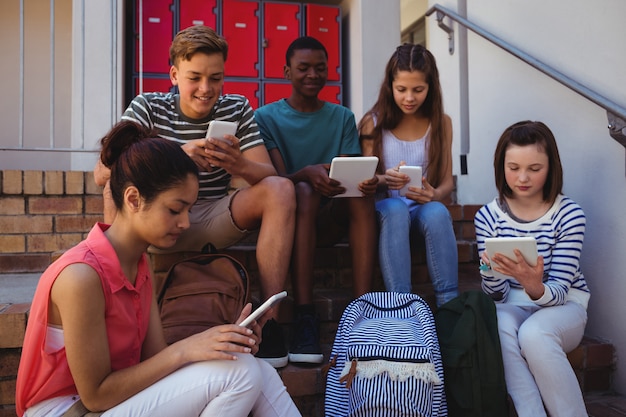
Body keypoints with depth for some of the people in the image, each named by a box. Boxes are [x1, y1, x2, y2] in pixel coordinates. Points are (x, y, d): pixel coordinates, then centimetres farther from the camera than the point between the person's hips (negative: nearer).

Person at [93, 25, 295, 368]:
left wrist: (239, 166, -34)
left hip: (214, 223, 2)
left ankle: (270, 321, -24)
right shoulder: (148, 108, -5)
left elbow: (268, 175, -9)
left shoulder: (237, 109, 0)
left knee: (281, 189, -20)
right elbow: (102, 174, -20)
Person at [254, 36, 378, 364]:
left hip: (330, 219, 2)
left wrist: (364, 181, -25)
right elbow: (279, 178, -9)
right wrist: (307, 173, -33)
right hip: (288, 217, -2)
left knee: (362, 193, -29)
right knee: (304, 191, -35)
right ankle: (305, 319, -41)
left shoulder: (342, 118, 14)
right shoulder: (267, 117, 5)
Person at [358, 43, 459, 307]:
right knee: (395, 208, -36)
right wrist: (384, 180, -23)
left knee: (437, 211, -34)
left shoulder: (441, 123, 7)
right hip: (385, 211, -1)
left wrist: (434, 194, -20)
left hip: (426, 209, 1)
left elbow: (447, 182, 5)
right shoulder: (373, 123, 3)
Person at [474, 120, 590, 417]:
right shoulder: (488, 216, -7)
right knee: (498, 326, -33)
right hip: (513, 305, 2)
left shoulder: (569, 214, -14)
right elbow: (497, 295, -7)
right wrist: (490, 269, -31)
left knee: (533, 334, -34)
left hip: (563, 304, -2)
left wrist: (534, 286, -39)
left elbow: (559, 290, -15)